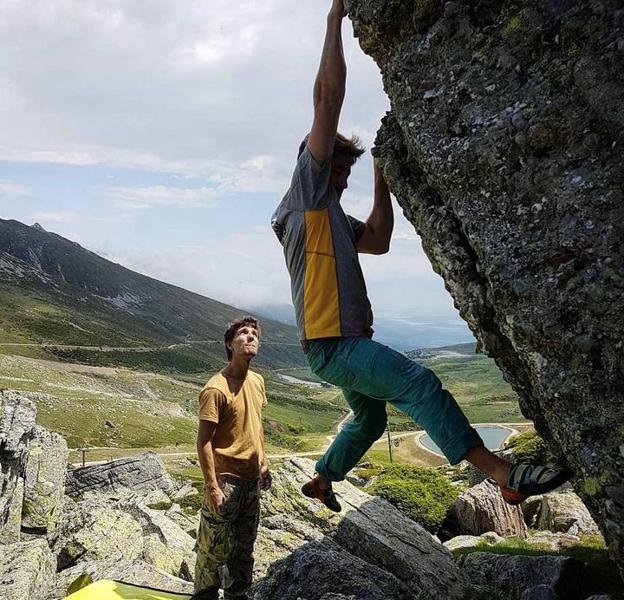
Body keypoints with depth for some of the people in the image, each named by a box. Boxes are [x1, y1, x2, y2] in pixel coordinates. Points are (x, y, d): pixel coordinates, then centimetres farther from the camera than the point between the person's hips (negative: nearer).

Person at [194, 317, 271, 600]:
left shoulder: (257, 381, 4)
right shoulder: (216, 389, -19)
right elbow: (204, 442, -18)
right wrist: (212, 487, -20)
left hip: (252, 478, 7)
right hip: (226, 480, -7)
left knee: (245, 545, 20)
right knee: (215, 549, 6)